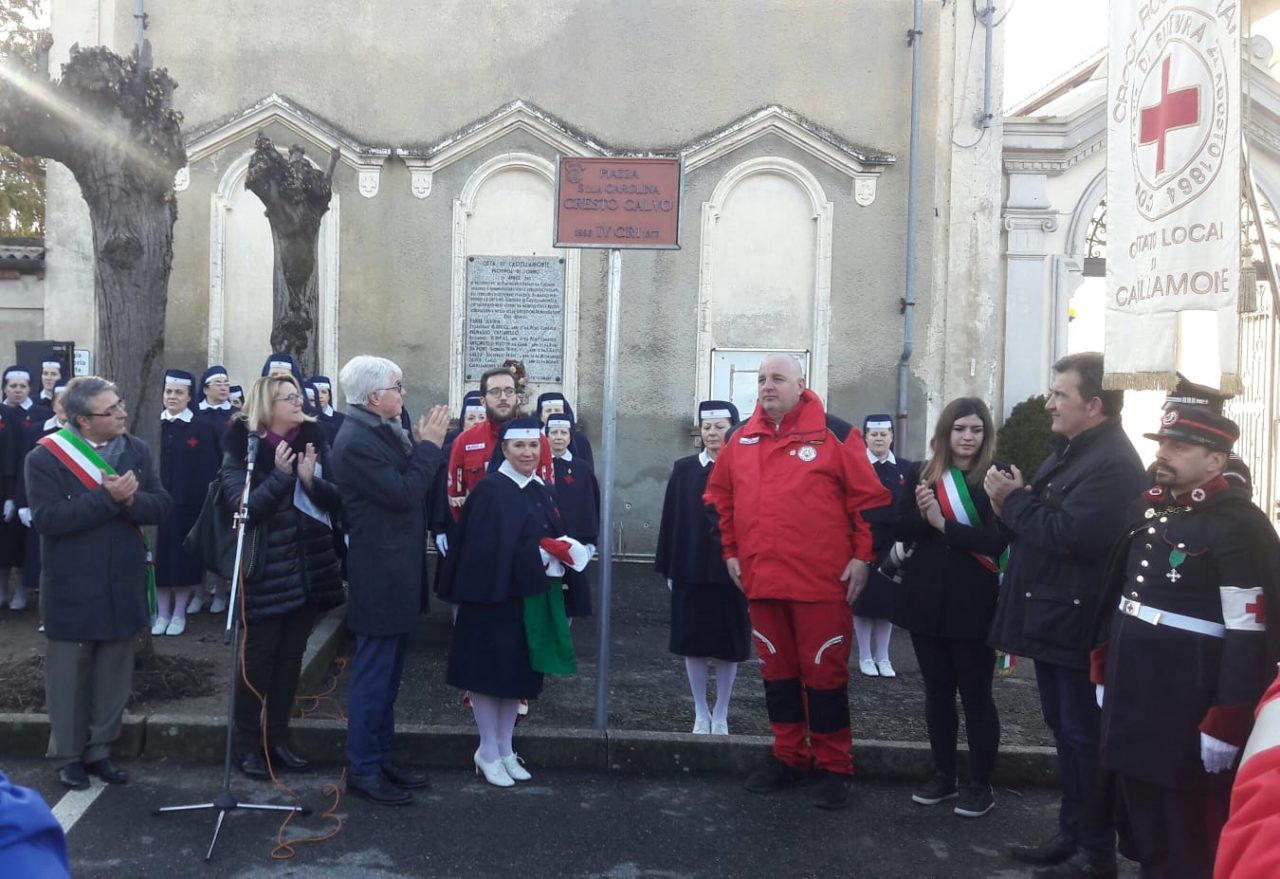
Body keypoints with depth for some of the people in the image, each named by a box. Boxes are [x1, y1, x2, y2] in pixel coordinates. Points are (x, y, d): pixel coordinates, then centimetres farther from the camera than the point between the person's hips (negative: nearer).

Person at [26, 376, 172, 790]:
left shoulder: (136, 449, 2)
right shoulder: (45, 457, -11)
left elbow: (162, 506, -2)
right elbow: (47, 519, -21)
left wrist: (130, 500, -22)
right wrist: (106, 497, -26)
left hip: (123, 584, 4)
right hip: (72, 590, -4)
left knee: (115, 672, 12)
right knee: (70, 673, 9)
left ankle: (99, 750, 26)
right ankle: (68, 755, 25)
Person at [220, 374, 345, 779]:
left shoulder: (313, 441, 4)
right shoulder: (242, 448, -8)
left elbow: (337, 500, -1)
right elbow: (243, 507, -18)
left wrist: (311, 481, -19)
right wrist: (280, 475, -28)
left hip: (309, 569, 5)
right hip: (266, 573, -4)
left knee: (290, 658, 13)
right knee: (258, 658, 5)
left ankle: (278, 738, 26)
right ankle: (248, 746, 18)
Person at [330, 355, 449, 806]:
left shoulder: (381, 432, 10)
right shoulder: (356, 441, -19)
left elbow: (407, 481, 10)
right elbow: (403, 494, -23)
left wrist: (422, 444, 0)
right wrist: (429, 446, -14)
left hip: (397, 573, 10)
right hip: (380, 577, -10)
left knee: (387, 675, 18)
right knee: (373, 675, 2)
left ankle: (381, 758, 30)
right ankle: (363, 769, 15)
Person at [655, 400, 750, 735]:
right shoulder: (683, 469, 4)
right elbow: (670, 519, 4)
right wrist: (669, 568, 1)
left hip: (732, 569, -1)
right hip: (691, 570, 2)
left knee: (728, 645, 6)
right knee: (693, 643, 7)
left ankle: (720, 715, 21)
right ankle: (701, 712, 22)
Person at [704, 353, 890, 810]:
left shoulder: (833, 435, -6)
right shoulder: (742, 440, 7)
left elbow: (869, 496, -5)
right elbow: (721, 497, 17)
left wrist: (862, 554, -6)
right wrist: (731, 551, 13)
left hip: (822, 581, -4)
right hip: (762, 580, 5)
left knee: (824, 673, 3)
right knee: (777, 671, 14)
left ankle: (833, 767, 18)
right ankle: (788, 757, 29)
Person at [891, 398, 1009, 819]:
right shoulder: (920, 473, 6)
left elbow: (997, 540, -15)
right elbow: (900, 528, 1)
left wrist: (942, 523, -19)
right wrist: (921, 515, -19)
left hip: (973, 601, -4)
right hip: (926, 597, 4)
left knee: (975, 693, 5)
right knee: (937, 691, 13)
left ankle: (981, 785, 19)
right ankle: (943, 776, 28)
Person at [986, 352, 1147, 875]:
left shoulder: (1113, 463, -20)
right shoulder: (1069, 452, 14)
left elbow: (1071, 534, -29)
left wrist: (1015, 500, -16)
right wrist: (1014, 503, -5)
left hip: (1076, 625, -10)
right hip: (1051, 618, 10)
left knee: (1084, 738, 2)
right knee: (1065, 730, 18)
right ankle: (1071, 833, 32)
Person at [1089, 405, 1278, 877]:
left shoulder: (1239, 525, -16)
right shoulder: (1147, 507, 7)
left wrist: (1225, 724, -19)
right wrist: (1105, 671, 14)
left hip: (1187, 699, -7)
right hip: (1132, 687, 7)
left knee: (1187, 833, 7)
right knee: (1136, 811, 20)